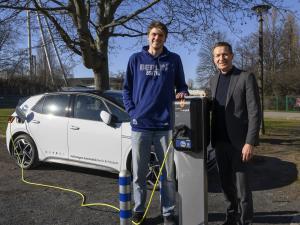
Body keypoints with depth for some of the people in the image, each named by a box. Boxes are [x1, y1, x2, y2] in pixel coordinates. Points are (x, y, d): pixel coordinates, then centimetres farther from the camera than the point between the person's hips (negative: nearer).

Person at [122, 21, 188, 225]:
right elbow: (127, 89, 10)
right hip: (140, 124, 0)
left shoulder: (174, 60, 7)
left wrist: (182, 93, -9)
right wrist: (132, 111, -2)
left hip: (166, 124, 0)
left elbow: (181, 85, 14)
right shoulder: (136, 59, 7)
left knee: (168, 173, 6)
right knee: (139, 173, 9)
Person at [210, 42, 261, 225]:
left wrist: (250, 142, -18)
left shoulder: (246, 77, -7)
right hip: (220, 142, 5)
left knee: (242, 186, 2)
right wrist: (213, 138, 8)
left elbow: (255, 112, -11)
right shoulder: (214, 80, 11)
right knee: (226, 184, 13)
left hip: (239, 142, -5)